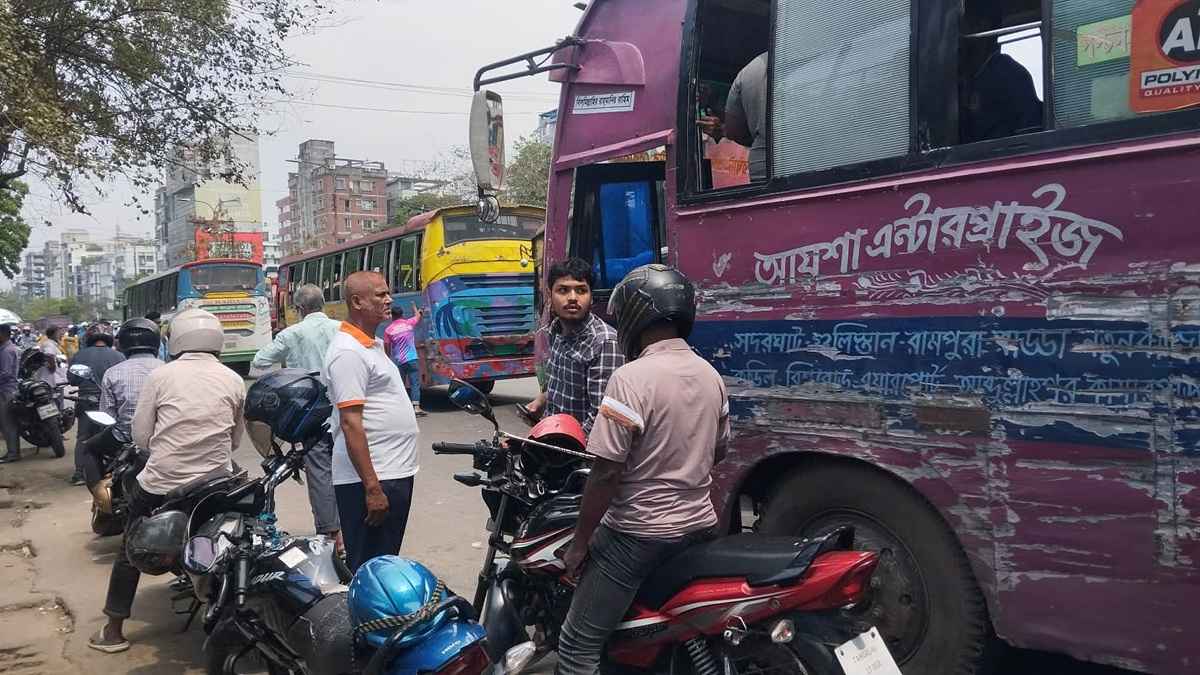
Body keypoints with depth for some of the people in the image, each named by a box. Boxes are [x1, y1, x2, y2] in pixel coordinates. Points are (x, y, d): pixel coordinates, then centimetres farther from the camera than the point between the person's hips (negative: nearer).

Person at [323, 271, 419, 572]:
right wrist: (372, 488, -24)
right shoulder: (348, 352, -17)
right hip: (372, 480, -10)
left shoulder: (373, 344, 15)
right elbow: (350, 423, -22)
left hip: (395, 472, 10)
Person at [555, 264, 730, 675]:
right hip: (699, 526, 8)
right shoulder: (711, 375, 4)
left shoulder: (631, 378, -20)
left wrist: (579, 542, -10)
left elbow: (607, 473, -20)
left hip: (639, 533, -8)